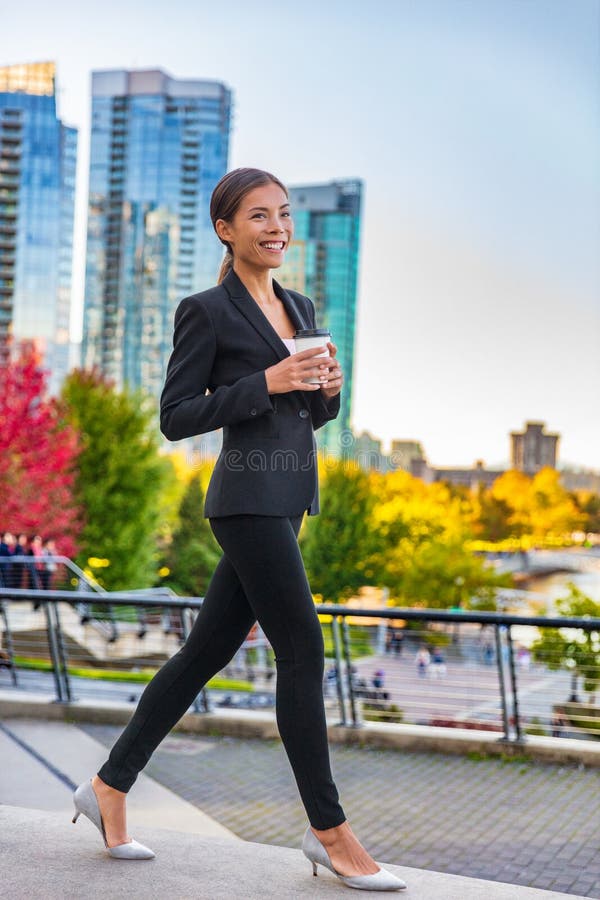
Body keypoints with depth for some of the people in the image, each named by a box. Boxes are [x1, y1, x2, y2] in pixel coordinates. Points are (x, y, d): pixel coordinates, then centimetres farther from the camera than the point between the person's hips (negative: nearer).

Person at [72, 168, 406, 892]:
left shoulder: (300, 308, 16)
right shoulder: (206, 310, -6)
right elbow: (175, 417, -9)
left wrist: (327, 389, -2)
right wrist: (267, 382, -17)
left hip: (285, 501, 8)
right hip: (248, 499, -8)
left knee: (207, 649, 11)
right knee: (302, 652, -6)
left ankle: (109, 786, 23)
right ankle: (329, 831, 6)